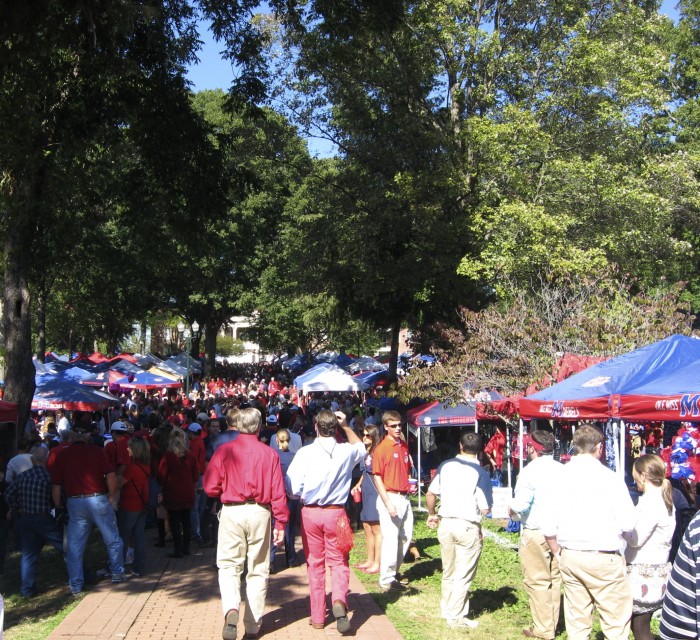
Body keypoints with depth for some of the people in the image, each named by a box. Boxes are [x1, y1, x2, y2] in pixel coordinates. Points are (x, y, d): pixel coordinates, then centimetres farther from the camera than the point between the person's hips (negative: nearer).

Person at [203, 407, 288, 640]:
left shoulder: (224, 451, -3)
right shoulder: (269, 454, -2)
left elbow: (210, 487, -3)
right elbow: (278, 492, -4)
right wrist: (280, 523, 3)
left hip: (231, 512, -1)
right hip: (260, 513, 1)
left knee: (229, 566, 9)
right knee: (258, 570, 11)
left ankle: (231, 610, -16)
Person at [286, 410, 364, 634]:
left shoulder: (305, 453, -12)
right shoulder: (346, 451, -4)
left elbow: (292, 489, -12)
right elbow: (360, 447, 22)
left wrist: (304, 496, 9)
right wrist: (346, 426, 16)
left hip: (310, 513, 0)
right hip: (336, 513, 1)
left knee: (315, 563, 11)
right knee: (338, 561, 9)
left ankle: (317, 617, 18)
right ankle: (339, 600, -18)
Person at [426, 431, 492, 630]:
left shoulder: (446, 466, 0)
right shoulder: (481, 474, -13)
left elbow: (430, 495, 6)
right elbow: (485, 509, -13)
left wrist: (431, 514, 23)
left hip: (445, 524, 5)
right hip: (468, 527, -4)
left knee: (448, 572, 20)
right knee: (464, 575, 7)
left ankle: (446, 609, 34)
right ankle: (456, 617, 12)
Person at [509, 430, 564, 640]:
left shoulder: (530, 471, -14)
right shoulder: (563, 470, 2)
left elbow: (520, 505, -19)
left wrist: (512, 512, 2)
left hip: (536, 533, -6)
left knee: (537, 582, 4)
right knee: (554, 580, 14)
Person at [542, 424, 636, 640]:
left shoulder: (560, 477, 1)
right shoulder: (610, 478, -12)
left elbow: (548, 528, 4)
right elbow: (628, 523, -12)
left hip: (569, 557, 5)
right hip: (603, 558, -5)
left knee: (577, 622, 14)